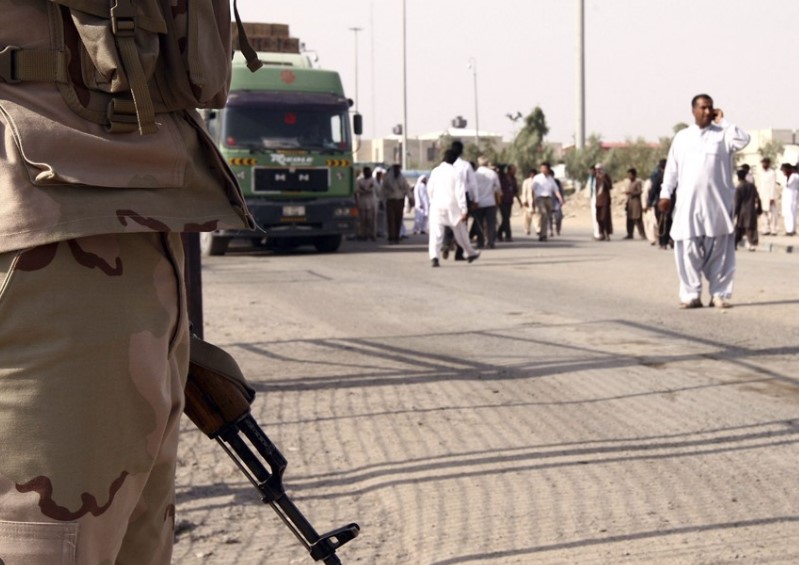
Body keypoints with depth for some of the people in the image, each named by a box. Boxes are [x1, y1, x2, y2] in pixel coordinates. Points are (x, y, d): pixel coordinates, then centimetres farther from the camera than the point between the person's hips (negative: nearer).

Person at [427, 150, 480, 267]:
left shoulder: (435, 171, 2)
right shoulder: (455, 172, -6)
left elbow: (430, 189, 7)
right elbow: (460, 192, -9)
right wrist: (464, 209, -8)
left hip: (437, 206, 1)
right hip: (452, 206, -1)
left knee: (436, 233, -4)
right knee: (460, 232, 15)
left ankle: (434, 256, -22)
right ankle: (471, 253, 32)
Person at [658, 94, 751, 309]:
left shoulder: (722, 134, 6)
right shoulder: (681, 137, 13)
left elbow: (743, 140, -13)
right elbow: (672, 168, 12)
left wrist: (722, 121, -5)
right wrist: (665, 194, 5)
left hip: (717, 203, -1)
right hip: (688, 203, 1)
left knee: (719, 251, 1)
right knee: (688, 250, -1)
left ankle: (719, 294, 6)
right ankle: (691, 295, 5)